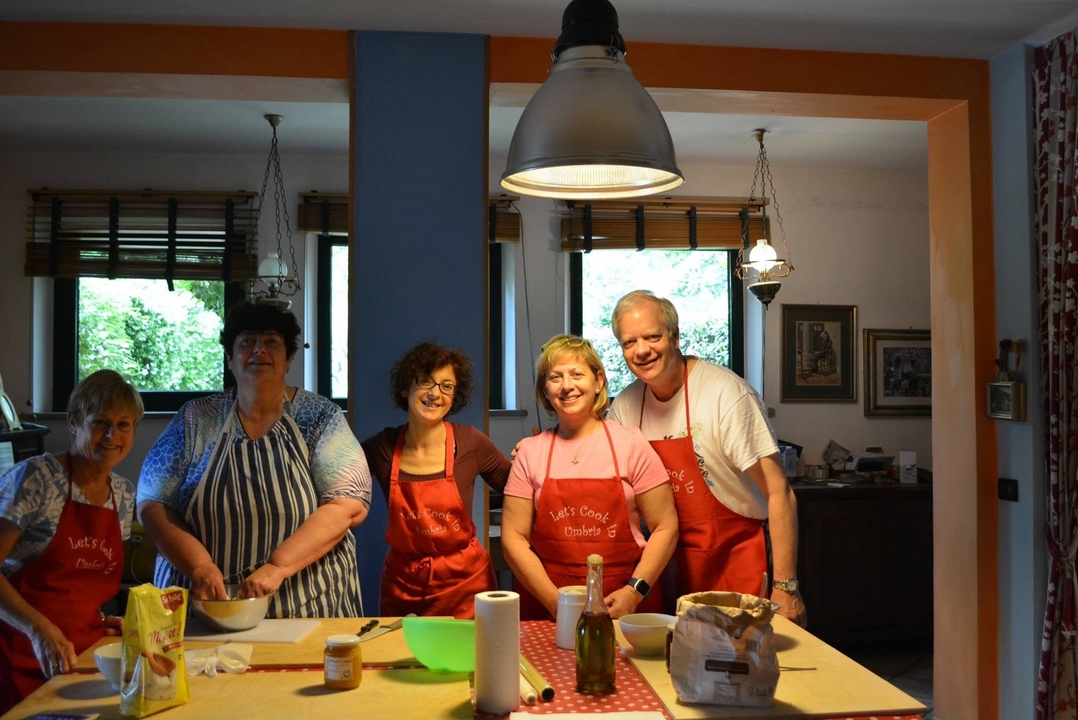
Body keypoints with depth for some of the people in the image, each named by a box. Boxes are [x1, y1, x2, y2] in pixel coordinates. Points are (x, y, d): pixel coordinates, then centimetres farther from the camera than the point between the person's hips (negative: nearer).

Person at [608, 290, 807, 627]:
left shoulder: (725, 393, -18)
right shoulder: (626, 405, -1)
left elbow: (779, 494, -18)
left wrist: (785, 587, -20)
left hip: (738, 558, -5)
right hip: (677, 565, 5)